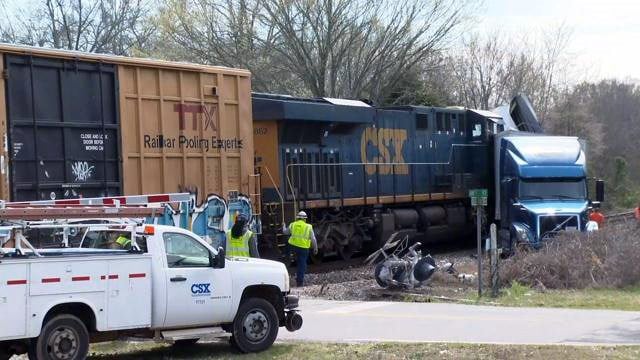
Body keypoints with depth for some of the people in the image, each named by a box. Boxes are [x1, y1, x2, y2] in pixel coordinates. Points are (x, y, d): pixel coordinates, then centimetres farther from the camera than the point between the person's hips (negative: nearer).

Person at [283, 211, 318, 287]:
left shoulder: (292, 225, 5)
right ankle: (300, 282, 8)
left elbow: (285, 232, 23)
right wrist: (315, 248, 14)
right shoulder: (308, 227, 1)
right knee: (302, 264, 6)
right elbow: (313, 239, 3)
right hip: (303, 248, -1)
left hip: (293, 246, 1)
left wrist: (283, 227, 44)